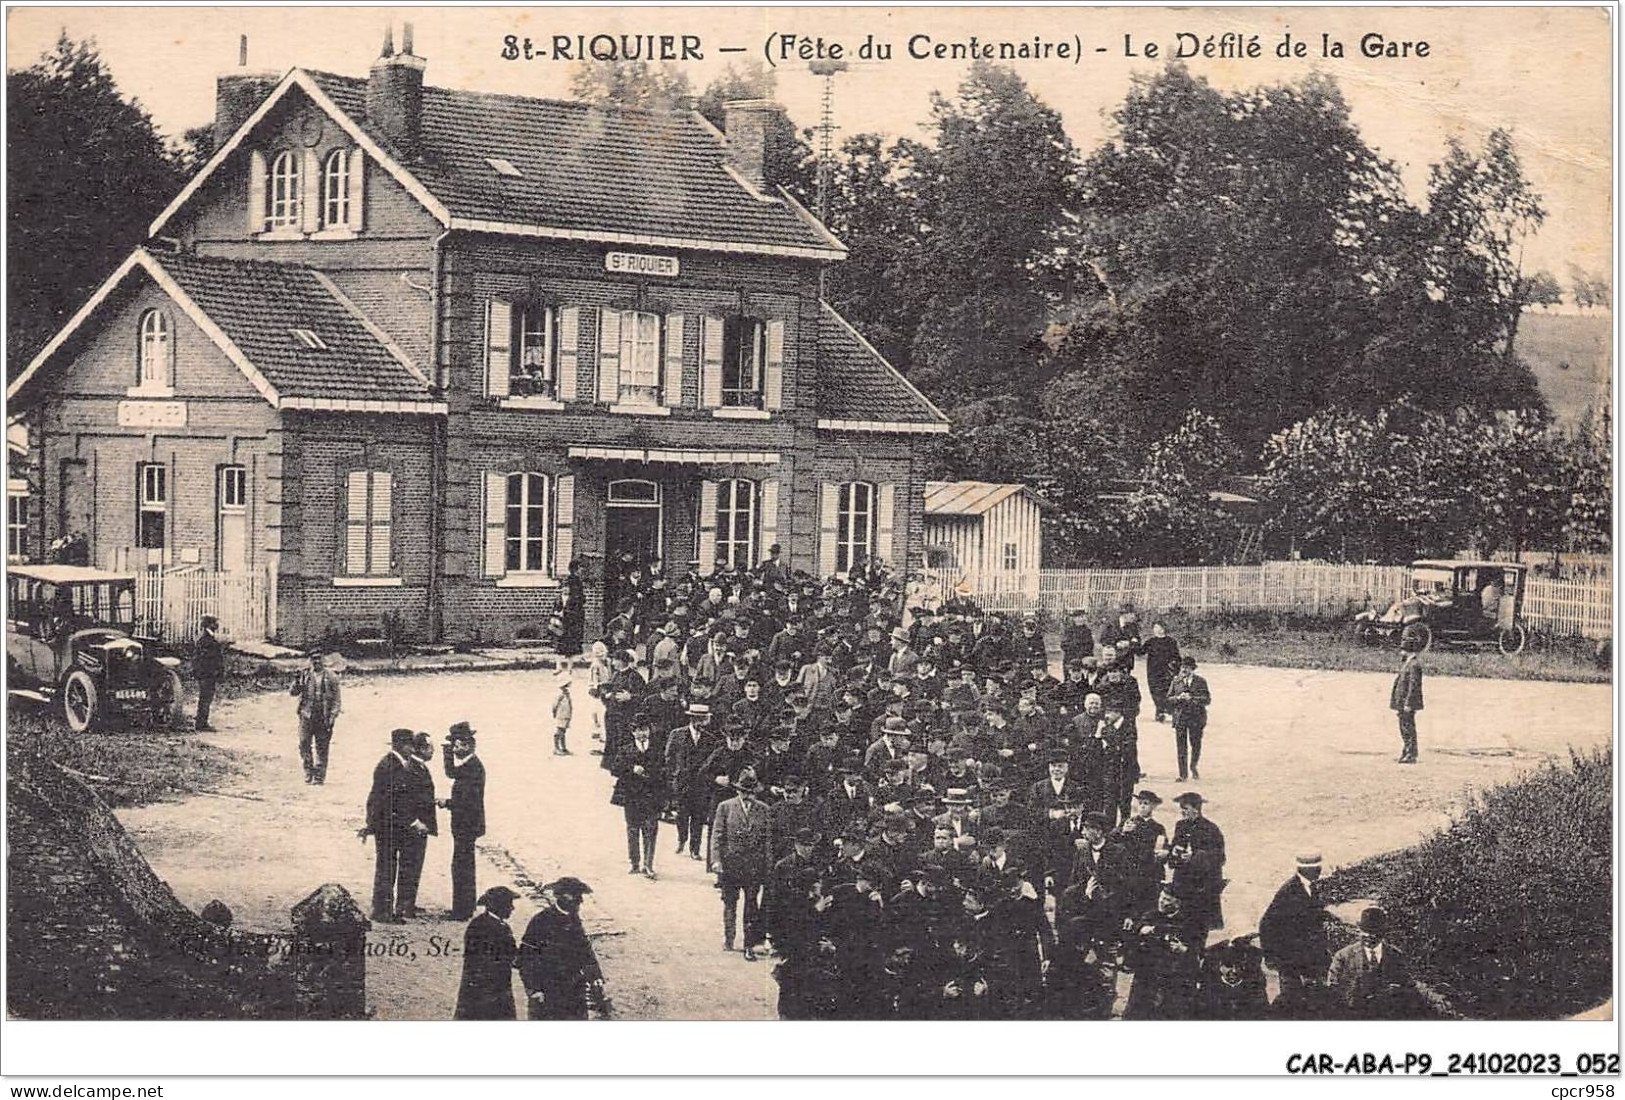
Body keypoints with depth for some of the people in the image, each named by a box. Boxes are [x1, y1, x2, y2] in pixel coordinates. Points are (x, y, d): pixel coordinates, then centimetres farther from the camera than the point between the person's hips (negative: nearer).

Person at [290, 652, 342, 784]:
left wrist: (332, 716, -8)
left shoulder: (330, 677, 1)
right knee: (304, 744, -4)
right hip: (307, 715, 2)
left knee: (321, 748, 0)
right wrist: (296, 683, -14)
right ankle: (309, 771, 12)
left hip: (323, 717, -2)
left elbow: (336, 699, 1)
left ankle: (319, 777, 7)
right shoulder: (305, 675, 7)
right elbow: (293, 692, 8)